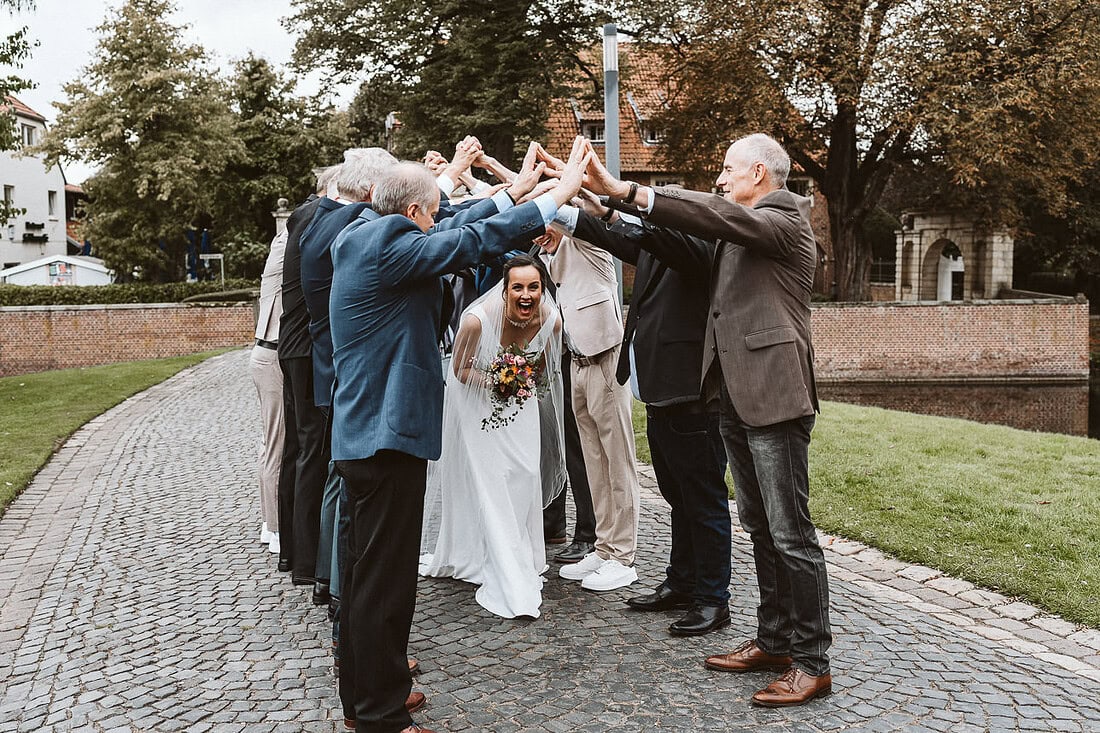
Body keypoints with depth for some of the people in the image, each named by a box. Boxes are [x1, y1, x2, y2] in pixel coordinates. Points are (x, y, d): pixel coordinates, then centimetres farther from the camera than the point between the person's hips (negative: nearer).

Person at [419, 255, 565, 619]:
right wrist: (497, 383, -29)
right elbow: (460, 370, -15)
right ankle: (508, 579, 6)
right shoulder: (478, 320, -31)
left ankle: (522, 557, 17)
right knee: (486, 480, -4)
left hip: (520, 404, 3)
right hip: (478, 403, -3)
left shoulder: (550, 320, -19)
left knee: (526, 475, -6)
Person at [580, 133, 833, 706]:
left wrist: (626, 191, -26)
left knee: (790, 533, -4)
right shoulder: (739, 226, 21)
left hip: (774, 395, -9)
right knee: (760, 528, 15)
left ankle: (812, 661, 7)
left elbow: (721, 216, -22)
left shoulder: (785, 218, -6)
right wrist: (608, 202, 2)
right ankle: (774, 639, 26)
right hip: (736, 397, 9)